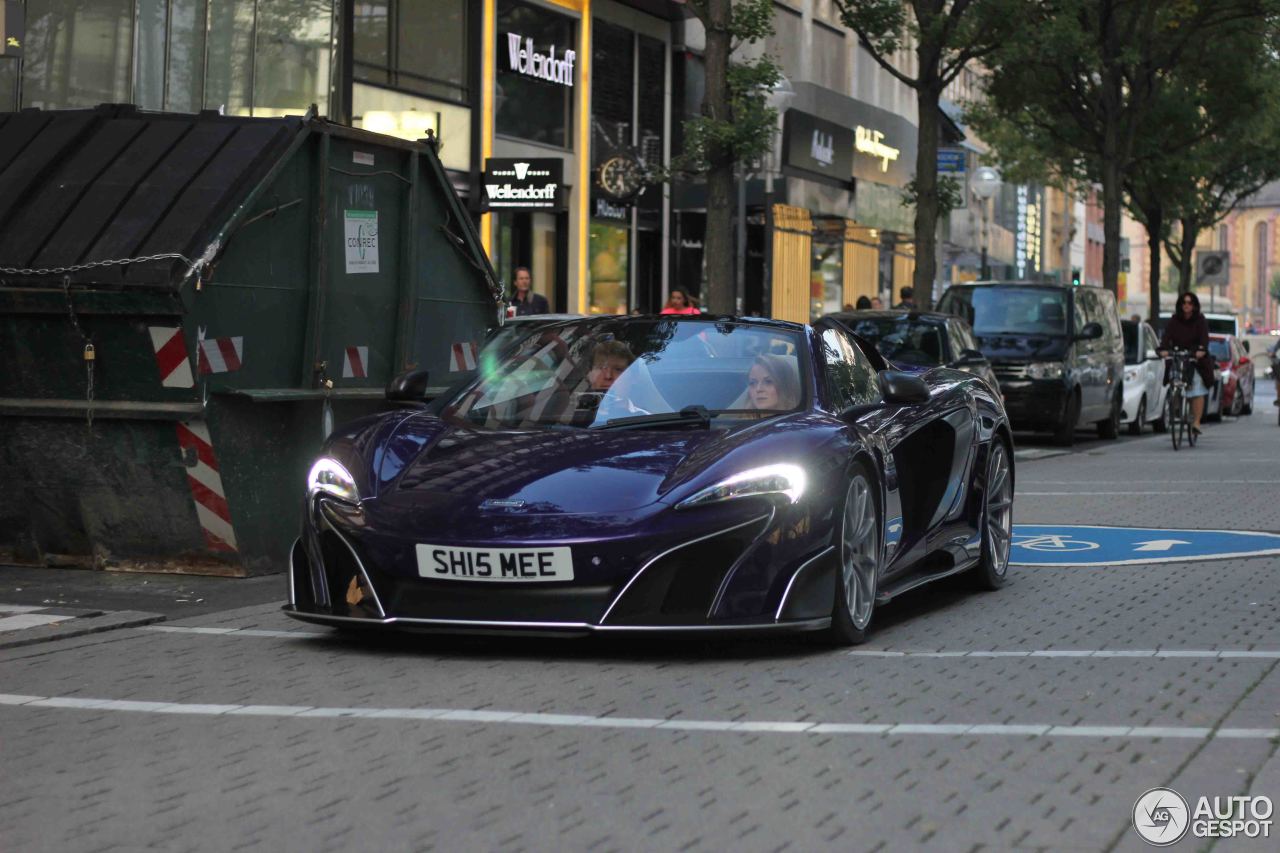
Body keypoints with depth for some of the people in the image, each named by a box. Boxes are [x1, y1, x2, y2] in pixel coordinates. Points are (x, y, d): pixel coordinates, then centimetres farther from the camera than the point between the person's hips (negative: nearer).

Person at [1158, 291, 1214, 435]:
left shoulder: (1200, 320, -1)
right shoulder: (1174, 320, 2)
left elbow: (1204, 337, -16)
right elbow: (1166, 335, -12)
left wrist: (1201, 350, -36)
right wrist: (1164, 349, -32)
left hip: (1196, 359, -2)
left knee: (1198, 391, -12)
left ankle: (1196, 422, -13)